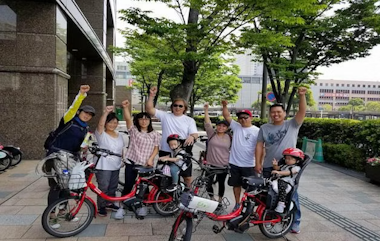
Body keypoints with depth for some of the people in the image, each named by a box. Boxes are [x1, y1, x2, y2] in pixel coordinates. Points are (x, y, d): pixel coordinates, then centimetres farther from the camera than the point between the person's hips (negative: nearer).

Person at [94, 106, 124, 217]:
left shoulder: (119, 135, 11)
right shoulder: (101, 134, -9)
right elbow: (100, 124, -29)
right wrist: (106, 112, -42)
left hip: (116, 166, 7)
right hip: (103, 167, -6)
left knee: (113, 187, 17)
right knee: (103, 187, -2)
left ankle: (110, 203, 34)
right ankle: (101, 207, 13)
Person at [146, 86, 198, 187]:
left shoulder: (189, 120, 4)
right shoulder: (165, 116, 2)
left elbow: (195, 133, -7)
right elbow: (149, 109, -6)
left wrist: (192, 136, -32)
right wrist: (152, 95, -19)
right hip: (166, 152, 1)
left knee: (187, 177, 7)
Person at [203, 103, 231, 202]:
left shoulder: (229, 137, 0)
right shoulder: (212, 134, -3)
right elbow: (207, 123, -15)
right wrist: (206, 110, -25)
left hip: (224, 165, 1)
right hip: (211, 164, 0)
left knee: (221, 183, 15)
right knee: (208, 183, 2)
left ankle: (220, 200, 35)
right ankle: (211, 199, 25)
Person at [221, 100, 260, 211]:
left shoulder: (256, 131, -6)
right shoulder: (236, 127, 4)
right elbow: (227, 116, 3)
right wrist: (224, 105, -12)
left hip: (248, 165, -3)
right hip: (234, 163, 4)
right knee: (236, 184, 15)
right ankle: (237, 204, 31)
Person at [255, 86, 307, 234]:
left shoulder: (292, 125, 0)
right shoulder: (264, 128, 5)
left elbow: (302, 111, -14)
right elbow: (259, 146, 4)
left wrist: (302, 96, -29)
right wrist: (258, 163, -3)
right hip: (269, 167, 2)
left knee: (291, 195, 5)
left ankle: (295, 222, 18)